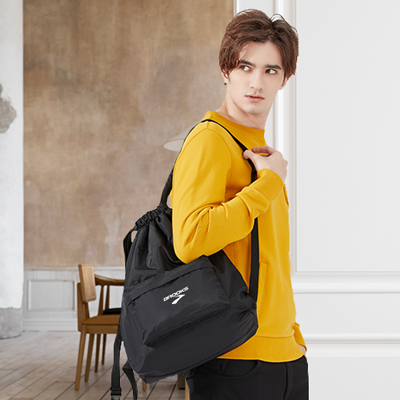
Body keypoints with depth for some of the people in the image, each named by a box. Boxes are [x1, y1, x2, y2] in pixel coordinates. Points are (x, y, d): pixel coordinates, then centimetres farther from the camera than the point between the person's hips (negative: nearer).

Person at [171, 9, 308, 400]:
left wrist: (293, 336, 15)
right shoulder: (209, 140, -11)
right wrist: (269, 183, -17)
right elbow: (189, 240, -26)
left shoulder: (261, 152, 15)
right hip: (233, 362, -8)